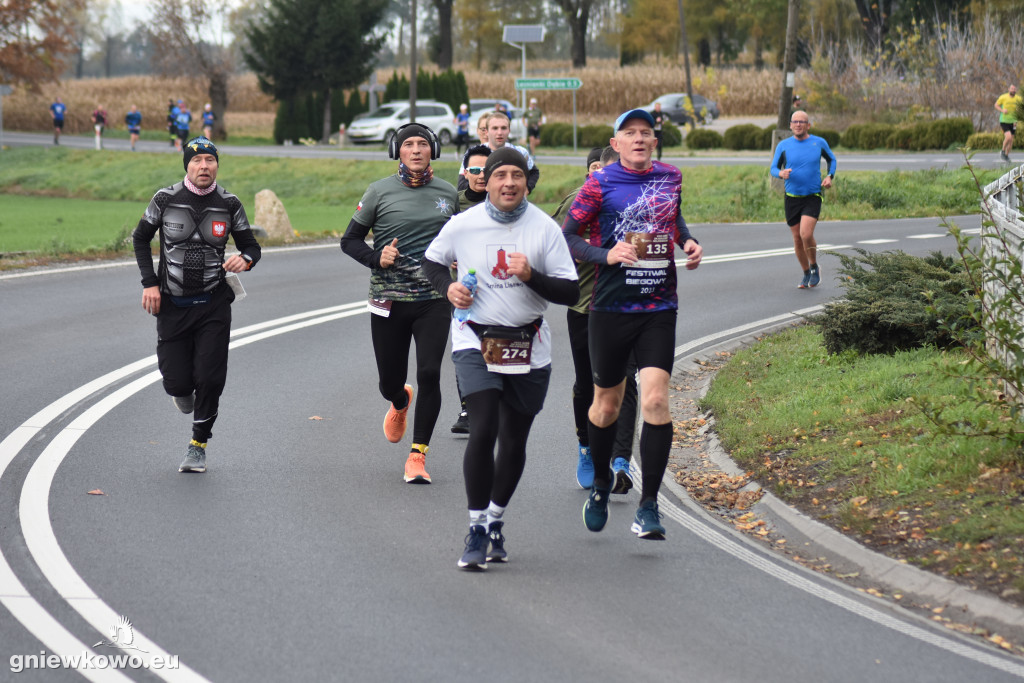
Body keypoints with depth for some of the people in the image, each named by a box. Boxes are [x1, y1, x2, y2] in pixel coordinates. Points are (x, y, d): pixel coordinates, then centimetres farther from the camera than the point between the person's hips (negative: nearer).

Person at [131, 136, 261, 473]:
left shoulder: (229, 204, -2)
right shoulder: (165, 199, -5)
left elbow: (251, 245, 7)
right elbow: (140, 238, 9)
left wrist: (245, 259, -18)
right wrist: (149, 283, -1)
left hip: (213, 304, 0)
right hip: (172, 304, 0)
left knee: (210, 379, -7)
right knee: (176, 380, -3)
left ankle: (198, 444, 14)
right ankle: (183, 389, 37)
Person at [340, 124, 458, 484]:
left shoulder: (448, 193, 7)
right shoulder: (380, 191, 0)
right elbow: (350, 240, 5)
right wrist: (377, 257, -13)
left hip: (433, 301, 0)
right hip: (388, 301, 0)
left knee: (429, 374, -15)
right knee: (390, 382, 8)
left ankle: (417, 454, -5)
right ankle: (400, 404, 47)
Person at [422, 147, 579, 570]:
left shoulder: (544, 228, -6)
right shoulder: (462, 225, -5)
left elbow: (570, 292, -6)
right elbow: (432, 260, 15)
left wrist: (531, 276, -22)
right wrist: (448, 287, -5)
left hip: (529, 348, 2)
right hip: (475, 344, -1)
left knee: (514, 442, 10)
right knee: (483, 432, -17)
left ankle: (496, 520, 31)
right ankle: (477, 531, -7)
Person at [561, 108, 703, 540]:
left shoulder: (670, 178, 7)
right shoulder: (600, 184, -5)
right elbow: (567, 236, -3)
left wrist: (688, 242, 9)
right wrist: (605, 255, -18)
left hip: (659, 309, 2)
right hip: (610, 308, -2)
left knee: (655, 401, -12)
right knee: (607, 404, 10)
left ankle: (649, 506, -7)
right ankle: (601, 481, 38)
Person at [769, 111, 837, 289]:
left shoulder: (819, 143, 1)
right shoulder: (783, 145, 1)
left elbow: (831, 159, 19)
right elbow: (773, 168, 6)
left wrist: (829, 176, 1)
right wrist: (781, 173, -18)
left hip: (813, 197, -2)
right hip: (792, 197, 2)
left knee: (806, 234, -20)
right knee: (797, 239, 6)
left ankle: (814, 267, 5)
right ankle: (806, 274, 26)